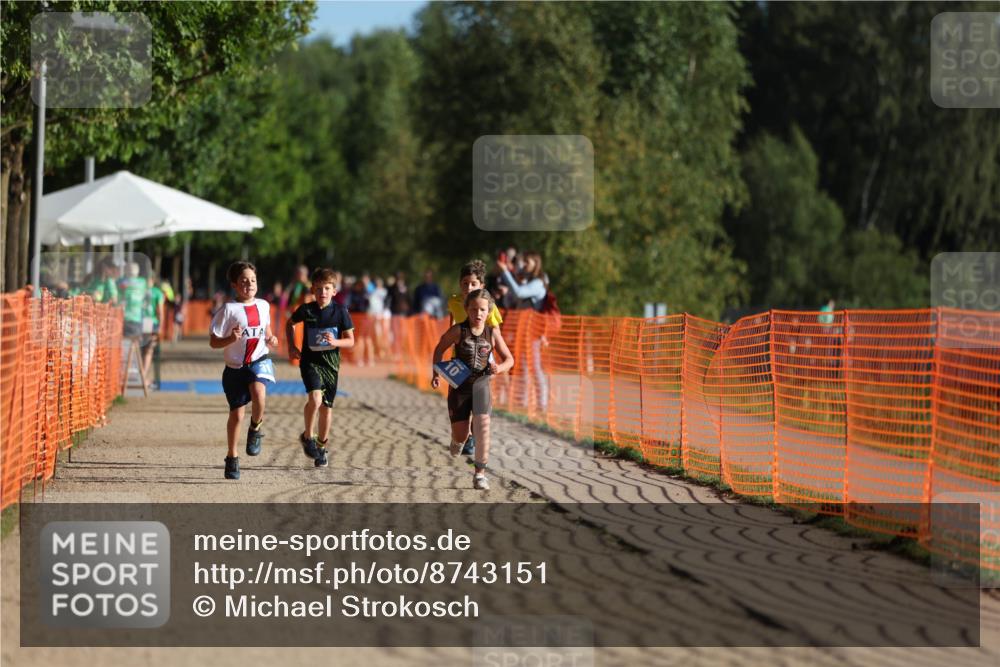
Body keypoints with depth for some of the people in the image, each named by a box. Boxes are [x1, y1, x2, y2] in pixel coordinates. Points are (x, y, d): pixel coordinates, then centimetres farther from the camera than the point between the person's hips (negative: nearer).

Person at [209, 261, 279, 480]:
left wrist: (270, 339, 2)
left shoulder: (263, 306, 4)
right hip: (235, 366, -1)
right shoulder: (229, 310, -9)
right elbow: (213, 342, -8)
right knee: (237, 413, 4)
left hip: (259, 361, 1)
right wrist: (231, 339, -26)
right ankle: (232, 458, 24)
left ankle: (255, 430, 0)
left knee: (258, 394, -30)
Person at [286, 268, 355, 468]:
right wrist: (291, 346, 6)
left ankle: (321, 446, 26)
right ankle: (308, 437, -1)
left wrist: (335, 342, -22)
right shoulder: (306, 310, -5)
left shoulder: (340, 311, -6)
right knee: (315, 398, -23)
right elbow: (289, 323, 16)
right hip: (310, 360, -1)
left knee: (326, 407, 8)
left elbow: (350, 341, -3)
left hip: (330, 363, 1)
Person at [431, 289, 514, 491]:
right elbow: (440, 348, 5)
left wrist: (500, 368, -20)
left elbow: (509, 359, 2)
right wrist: (436, 374, -5)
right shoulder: (459, 331, -11)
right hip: (459, 385, 0)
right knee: (460, 434, 3)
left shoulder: (492, 333, -7)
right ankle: (458, 439, 44)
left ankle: (480, 474, -10)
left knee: (483, 425, -18)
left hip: (481, 385, 0)